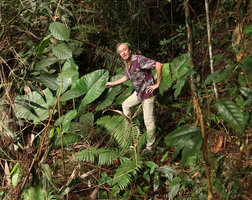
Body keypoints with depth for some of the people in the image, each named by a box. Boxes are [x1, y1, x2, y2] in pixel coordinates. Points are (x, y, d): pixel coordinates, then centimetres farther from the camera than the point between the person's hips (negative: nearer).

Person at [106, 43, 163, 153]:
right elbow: (126, 77, 27)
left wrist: (157, 84, -24)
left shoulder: (139, 59, -23)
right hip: (138, 92, 9)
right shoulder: (127, 64, 6)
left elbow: (158, 65, -30)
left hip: (148, 92, -9)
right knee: (125, 104, 25)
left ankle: (150, 146, 7)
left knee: (148, 121, -4)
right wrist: (112, 83, 34)